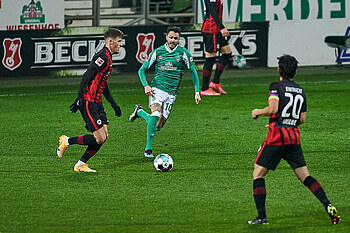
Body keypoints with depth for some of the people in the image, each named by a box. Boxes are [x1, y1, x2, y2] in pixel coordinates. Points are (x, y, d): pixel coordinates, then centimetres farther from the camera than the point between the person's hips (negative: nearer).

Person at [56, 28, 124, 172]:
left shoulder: (108, 58, 17)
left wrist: (113, 104, 29)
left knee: (104, 136, 4)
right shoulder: (103, 56, -15)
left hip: (97, 103, 10)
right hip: (89, 103, -10)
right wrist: (80, 98, -26)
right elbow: (87, 76, -22)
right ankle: (66, 141, 4)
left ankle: (81, 165, 11)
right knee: (99, 138, -12)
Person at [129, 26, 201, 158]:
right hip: (157, 89, -2)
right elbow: (142, 70, 7)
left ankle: (140, 112, 28)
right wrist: (146, 85, -10)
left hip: (171, 93, 2)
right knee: (156, 114, -28)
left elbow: (193, 72, 6)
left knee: (158, 126, -1)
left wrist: (197, 92, -2)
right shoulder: (158, 52, 0)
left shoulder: (184, 53, -2)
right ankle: (148, 149, -17)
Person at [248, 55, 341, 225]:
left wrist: (258, 112, 0)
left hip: (276, 136, -5)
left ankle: (262, 216, -4)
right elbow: (302, 118, 14)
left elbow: (273, 109, -18)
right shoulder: (300, 91, 13)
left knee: (258, 174, 4)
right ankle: (328, 206, -7)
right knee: (305, 176, 9)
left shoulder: (276, 87, -5)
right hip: (294, 137, 5)